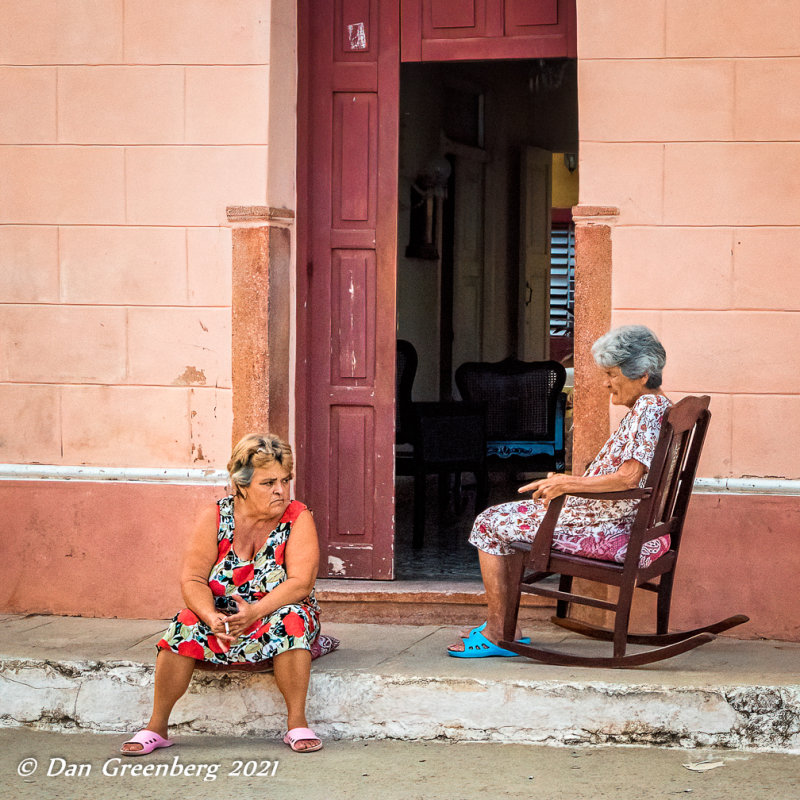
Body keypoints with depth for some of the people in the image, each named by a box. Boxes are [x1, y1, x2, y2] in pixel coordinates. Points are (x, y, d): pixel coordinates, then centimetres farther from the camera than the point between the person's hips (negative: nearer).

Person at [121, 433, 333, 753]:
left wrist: (255, 611, -34)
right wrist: (212, 617, -32)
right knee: (185, 625, -27)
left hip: (275, 616, -1)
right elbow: (192, 579, -11)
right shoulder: (214, 517, -4)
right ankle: (156, 727, -19)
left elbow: (301, 582, -18)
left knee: (290, 619, -34)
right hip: (221, 617, 1)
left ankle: (297, 723, -26)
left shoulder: (298, 518, -8)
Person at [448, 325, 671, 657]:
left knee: (490, 524, -2)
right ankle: (499, 624, 23)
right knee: (504, 517, 21)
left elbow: (629, 477, -29)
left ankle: (498, 633, 2)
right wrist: (566, 483, 13)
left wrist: (568, 483, -21)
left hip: (613, 530, -11)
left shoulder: (648, 407, -18)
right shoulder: (651, 406, 13)